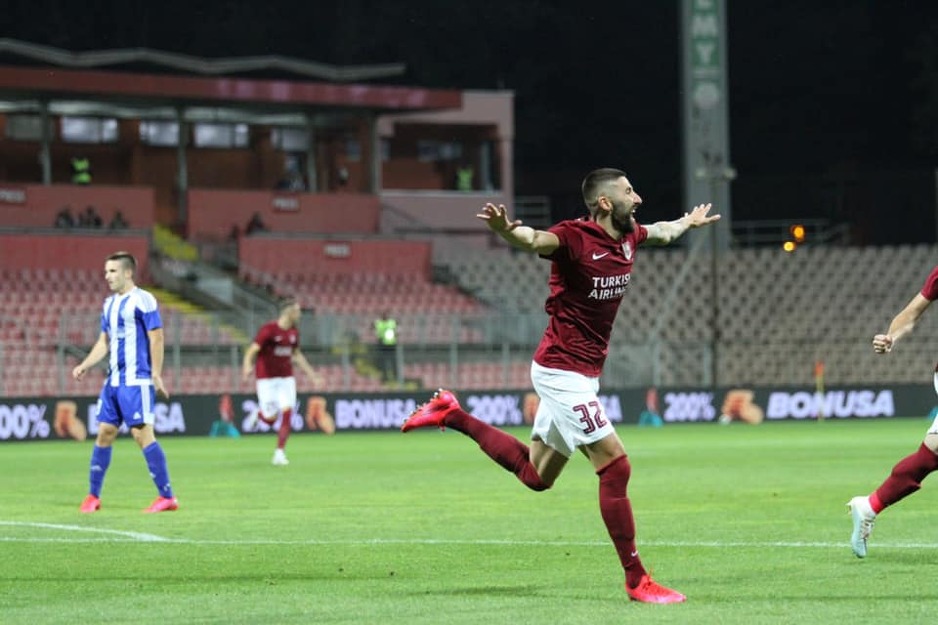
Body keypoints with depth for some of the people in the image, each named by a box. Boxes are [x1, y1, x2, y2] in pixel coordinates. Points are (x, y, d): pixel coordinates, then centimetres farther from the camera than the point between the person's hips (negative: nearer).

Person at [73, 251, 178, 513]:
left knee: (142, 433, -12)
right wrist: (85, 365, 8)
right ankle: (93, 496, 14)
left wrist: (156, 376, -17)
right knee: (104, 432, 7)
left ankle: (167, 496, -7)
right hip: (114, 379, 8)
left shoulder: (142, 300, -9)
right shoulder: (109, 304, 16)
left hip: (136, 380, -8)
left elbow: (156, 338, -12)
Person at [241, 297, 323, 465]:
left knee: (287, 414, -9)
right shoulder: (269, 329, -14)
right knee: (271, 419, -4)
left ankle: (279, 453, -1)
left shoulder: (294, 332, 5)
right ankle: (260, 413, 33)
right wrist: (247, 367, -37)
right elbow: (252, 351, -17)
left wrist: (311, 374, 19)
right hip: (267, 379, -5)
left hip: (286, 379, 5)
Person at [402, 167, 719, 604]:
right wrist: (505, 230, -63)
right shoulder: (574, 237, -19)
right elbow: (535, 240, -41)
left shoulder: (628, 236, 6)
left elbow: (661, 233, 30)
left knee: (536, 476, 17)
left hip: (581, 374, 9)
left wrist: (689, 223, 49)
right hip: (562, 370, -9)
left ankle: (453, 416, 28)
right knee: (615, 466, -11)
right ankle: (636, 581, -3)